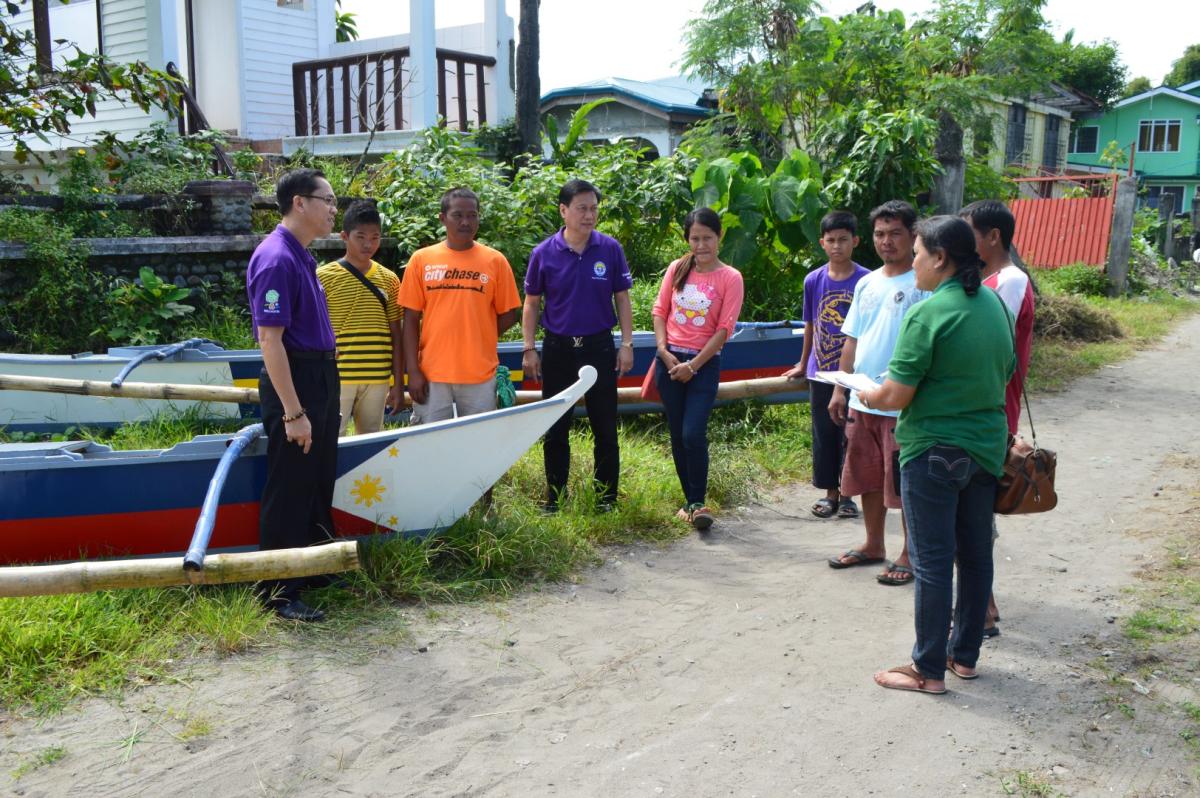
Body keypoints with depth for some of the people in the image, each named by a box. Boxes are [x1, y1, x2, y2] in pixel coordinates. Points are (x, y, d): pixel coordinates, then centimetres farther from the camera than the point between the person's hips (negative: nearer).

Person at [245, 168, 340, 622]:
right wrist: (293, 412, -24)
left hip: (321, 379, 10)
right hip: (294, 381, -10)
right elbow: (270, 338, -23)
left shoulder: (301, 257, 12)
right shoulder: (276, 259, -19)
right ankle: (280, 594, 8)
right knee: (289, 490, -2)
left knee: (319, 482, 19)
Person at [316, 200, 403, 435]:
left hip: (377, 379, 4)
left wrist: (398, 384, 7)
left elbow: (396, 334, 10)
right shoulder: (323, 277, -2)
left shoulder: (388, 279, 8)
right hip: (337, 378, -3)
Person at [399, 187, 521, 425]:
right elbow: (411, 319, 3)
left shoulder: (495, 261, 2)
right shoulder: (421, 259, 3)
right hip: (432, 375, 0)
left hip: (480, 377, 0)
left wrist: (479, 340, -2)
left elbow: (508, 314, 7)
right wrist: (413, 371, -2)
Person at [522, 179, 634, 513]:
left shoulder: (610, 249, -3)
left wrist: (627, 344, -2)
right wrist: (529, 349, 0)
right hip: (557, 348, 0)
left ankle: (606, 498, 17)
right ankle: (554, 497, 22)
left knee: (605, 427, 5)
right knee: (555, 428, 9)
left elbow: (622, 298, 3)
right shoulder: (544, 253, -4)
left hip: (599, 346, 0)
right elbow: (532, 303, 4)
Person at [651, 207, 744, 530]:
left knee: (693, 434, -15)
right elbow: (659, 310, 7)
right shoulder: (677, 269, 5)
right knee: (677, 435, 8)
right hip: (670, 360, 4)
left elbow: (724, 329, -9)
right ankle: (690, 500, 19)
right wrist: (663, 350, -8)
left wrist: (693, 365, -11)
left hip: (704, 363, -4)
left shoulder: (730, 277, -5)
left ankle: (697, 504, -4)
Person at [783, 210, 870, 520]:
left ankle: (847, 494, 18)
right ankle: (830, 492, 23)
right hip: (820, 373, 3)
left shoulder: (866, 281, -7)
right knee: (824, 435, 10)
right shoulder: (814, 280, 1)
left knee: (851, 434, 5)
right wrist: (803, 365, 20)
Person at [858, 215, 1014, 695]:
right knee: (976, 555, 15)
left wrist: (868, 397, 1)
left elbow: (897, 397, -19)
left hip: (934, 452, -8)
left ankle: (929, 671, 10)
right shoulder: (995, 305, 6)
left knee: (933, 562, 1)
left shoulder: (928, 314, -18)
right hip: (987, 446, 8)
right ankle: (965, 656, 29)